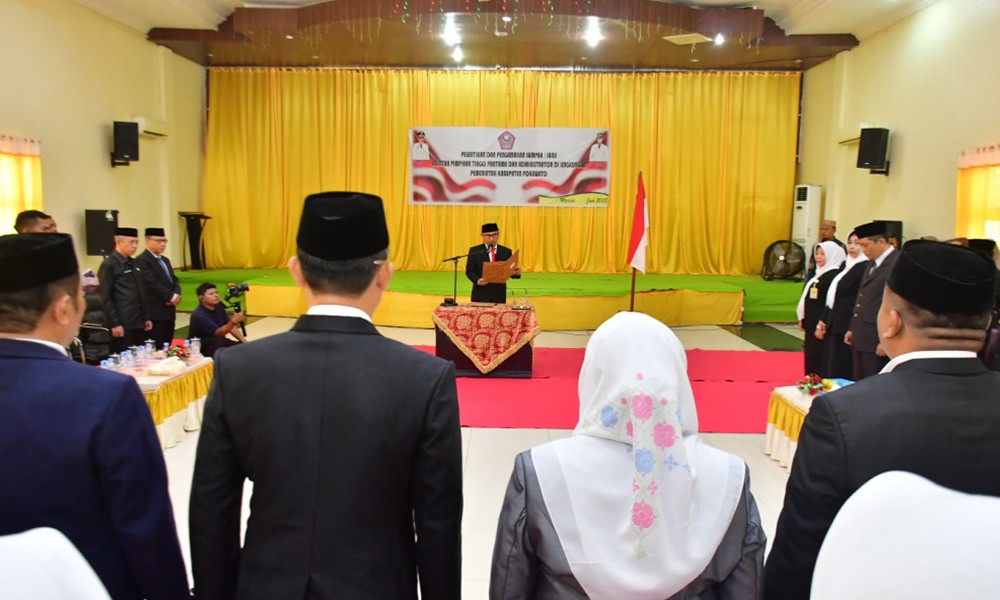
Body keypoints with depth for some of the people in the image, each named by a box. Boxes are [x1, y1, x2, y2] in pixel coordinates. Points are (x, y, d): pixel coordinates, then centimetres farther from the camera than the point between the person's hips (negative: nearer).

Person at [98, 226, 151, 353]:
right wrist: (114, 324, -16)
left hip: (138, 323, 8)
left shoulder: (134, 264, 15)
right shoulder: (108, 265, -8)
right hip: (122, 325, -8)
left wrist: (146, 318, 17)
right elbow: (106, 297, -13)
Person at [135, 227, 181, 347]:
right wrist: (171, 297, -12)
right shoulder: (142, 260, -10)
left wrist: (176, 295, -5)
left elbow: (174, 280, 16)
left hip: (169, 311, 9)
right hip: (154, 313, -9)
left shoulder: (165, 260, 20)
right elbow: (153, 284, -18)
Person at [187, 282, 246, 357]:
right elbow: (218, 332, -31)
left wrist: (244, 341, -12)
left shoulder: (219, 306, -2)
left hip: (219, 343, 7)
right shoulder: (198, 315, -25)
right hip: (201, 347, -6)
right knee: (218, 340, -36)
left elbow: (230, 326, 1)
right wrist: (234, 321, -49)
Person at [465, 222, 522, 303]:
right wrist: (478, 280, -20)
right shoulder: (474, 250, 3)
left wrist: (516, 272, -15)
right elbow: (470, 271, -1)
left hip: (499, 293, 2)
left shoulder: (506, 251, 8)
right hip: (481, 293, -2)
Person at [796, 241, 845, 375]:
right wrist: (803, 319, 16)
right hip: (811, 324, 9)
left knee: (818, 360, -4)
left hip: (821, 326, -9)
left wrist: (821, 325, -22)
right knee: (810, 358, 14)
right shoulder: (819, 273, 14)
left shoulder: (834, 275, -15)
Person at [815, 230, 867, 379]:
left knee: (843, 372, 0)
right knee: (831, 367, 14)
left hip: (847, 326, -8)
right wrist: (823, 320, 16)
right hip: (834, 325, 8)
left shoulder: (865, 268, -13)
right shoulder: (845, 265, 13)